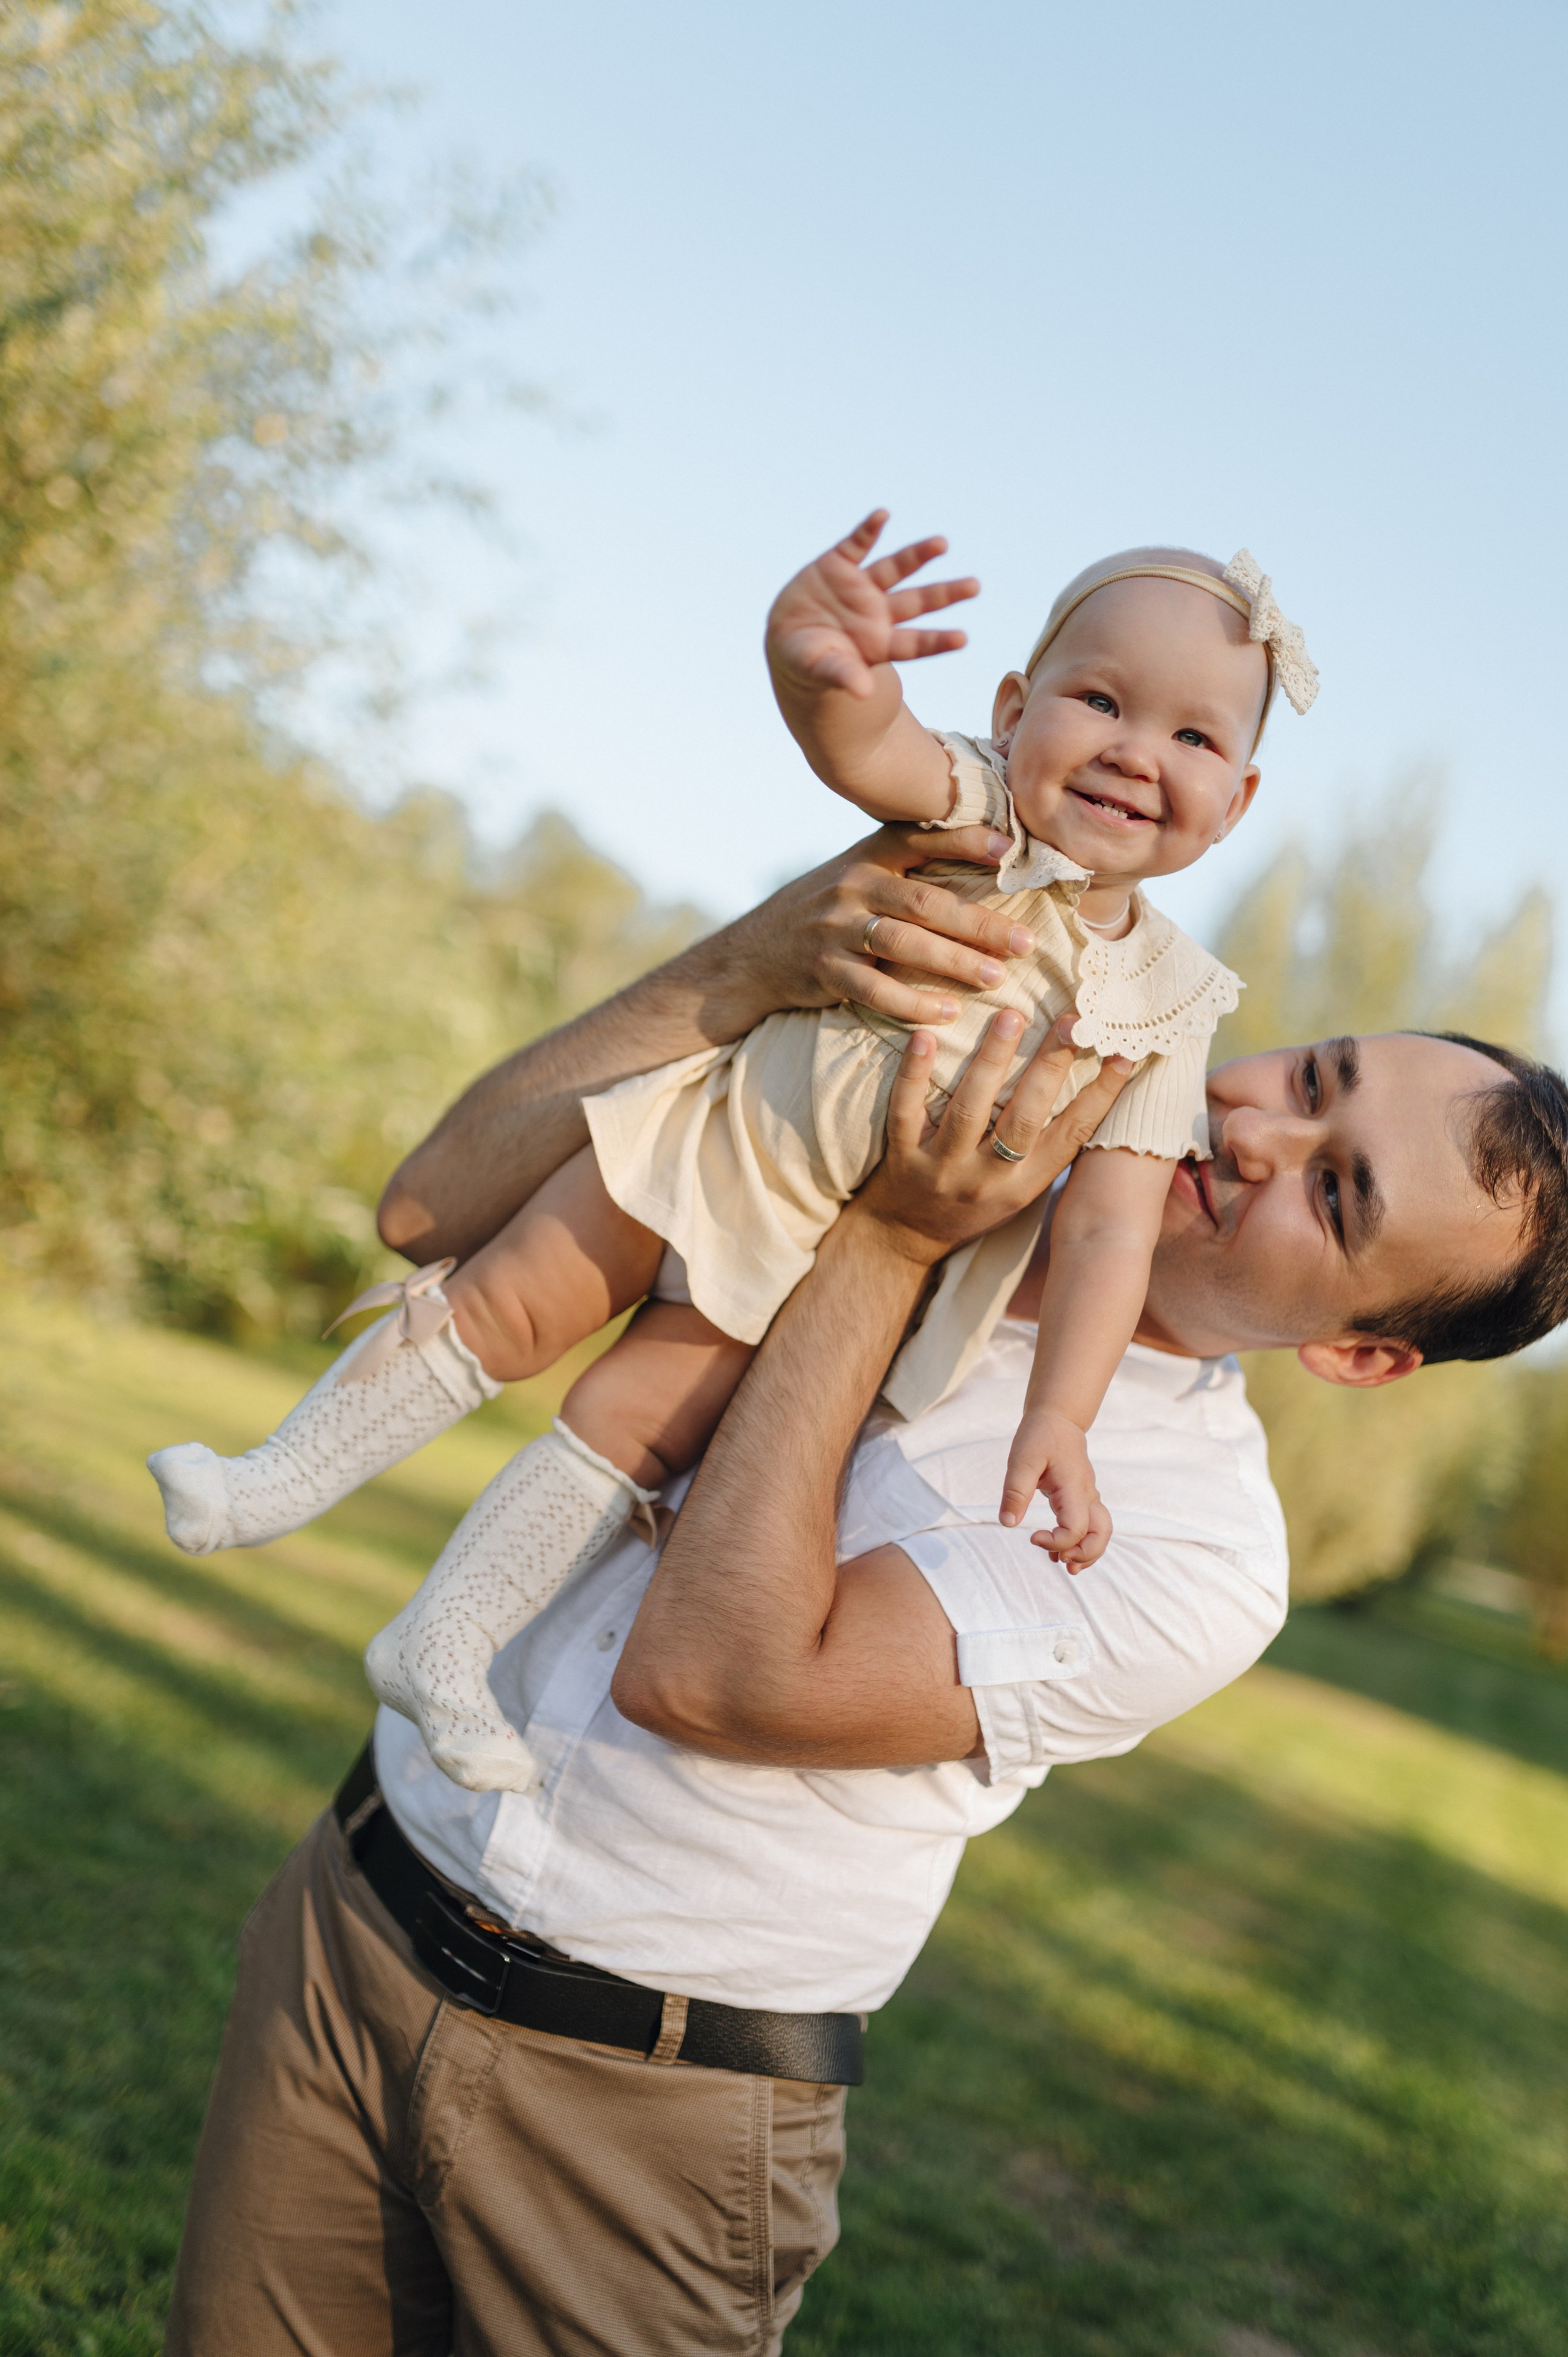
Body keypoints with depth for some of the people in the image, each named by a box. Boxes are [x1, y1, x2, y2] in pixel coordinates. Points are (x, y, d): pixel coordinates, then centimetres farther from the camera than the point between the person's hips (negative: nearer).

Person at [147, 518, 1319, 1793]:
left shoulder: (1165, 1003, -13)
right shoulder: (973, 811, -18)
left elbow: (1111, 1225, -16)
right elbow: (863, 745, -41)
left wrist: (1060, 1418, -28)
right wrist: (825, 673, -66)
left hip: (825, 1251, 1)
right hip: (717, 1128, 0)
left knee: (638, 1423, -3)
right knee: (502, 1307, -1)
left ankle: (440, 1643, 10)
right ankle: (285, 1475, 17)